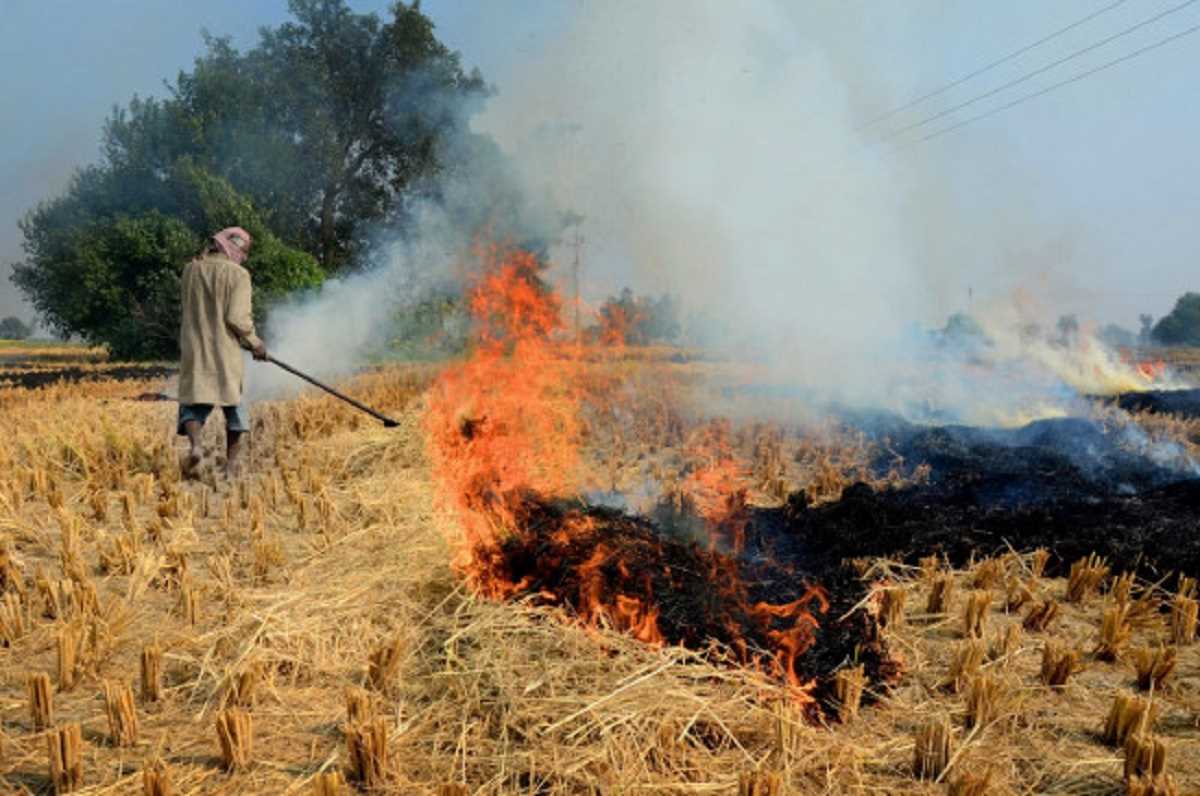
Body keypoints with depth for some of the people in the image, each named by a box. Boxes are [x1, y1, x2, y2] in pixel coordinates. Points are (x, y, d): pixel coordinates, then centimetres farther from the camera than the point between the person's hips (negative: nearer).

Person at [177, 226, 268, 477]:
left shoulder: (191, 269, 5)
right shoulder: (237, 274, -10)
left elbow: (194, 308, 15)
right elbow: (237, 318, -15)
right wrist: (254, 343, -1)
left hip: (194, 350, 3)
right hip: (226, 353, -3)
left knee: (193, 402, 10)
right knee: (233, 406, 12)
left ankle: (195, 443, -19)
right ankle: (231, 465, 14)